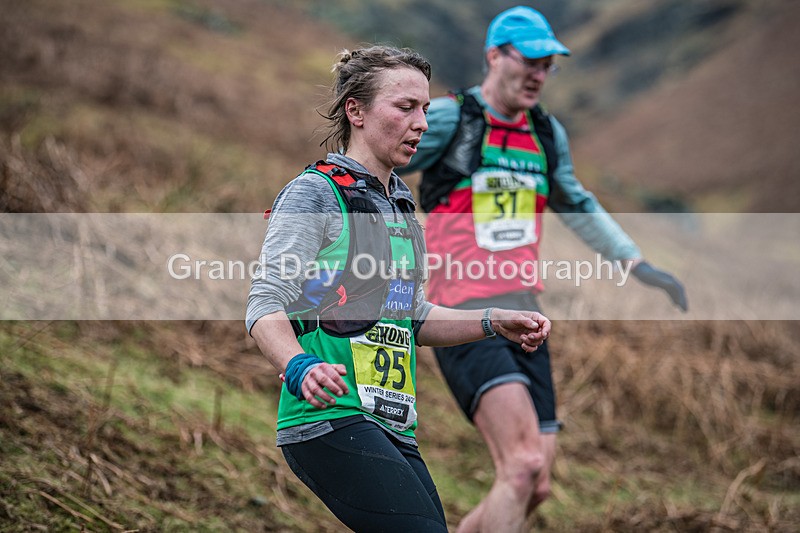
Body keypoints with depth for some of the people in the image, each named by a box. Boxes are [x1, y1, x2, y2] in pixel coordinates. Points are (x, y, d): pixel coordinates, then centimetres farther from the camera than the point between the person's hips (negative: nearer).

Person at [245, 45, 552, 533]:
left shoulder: (400, 204, 19)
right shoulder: (315, 192, -5)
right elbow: (266, 306, -13)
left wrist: (493, 322, 15)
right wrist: (300, 367, -32)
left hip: (393, 427, 8)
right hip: (330, 417, -8)